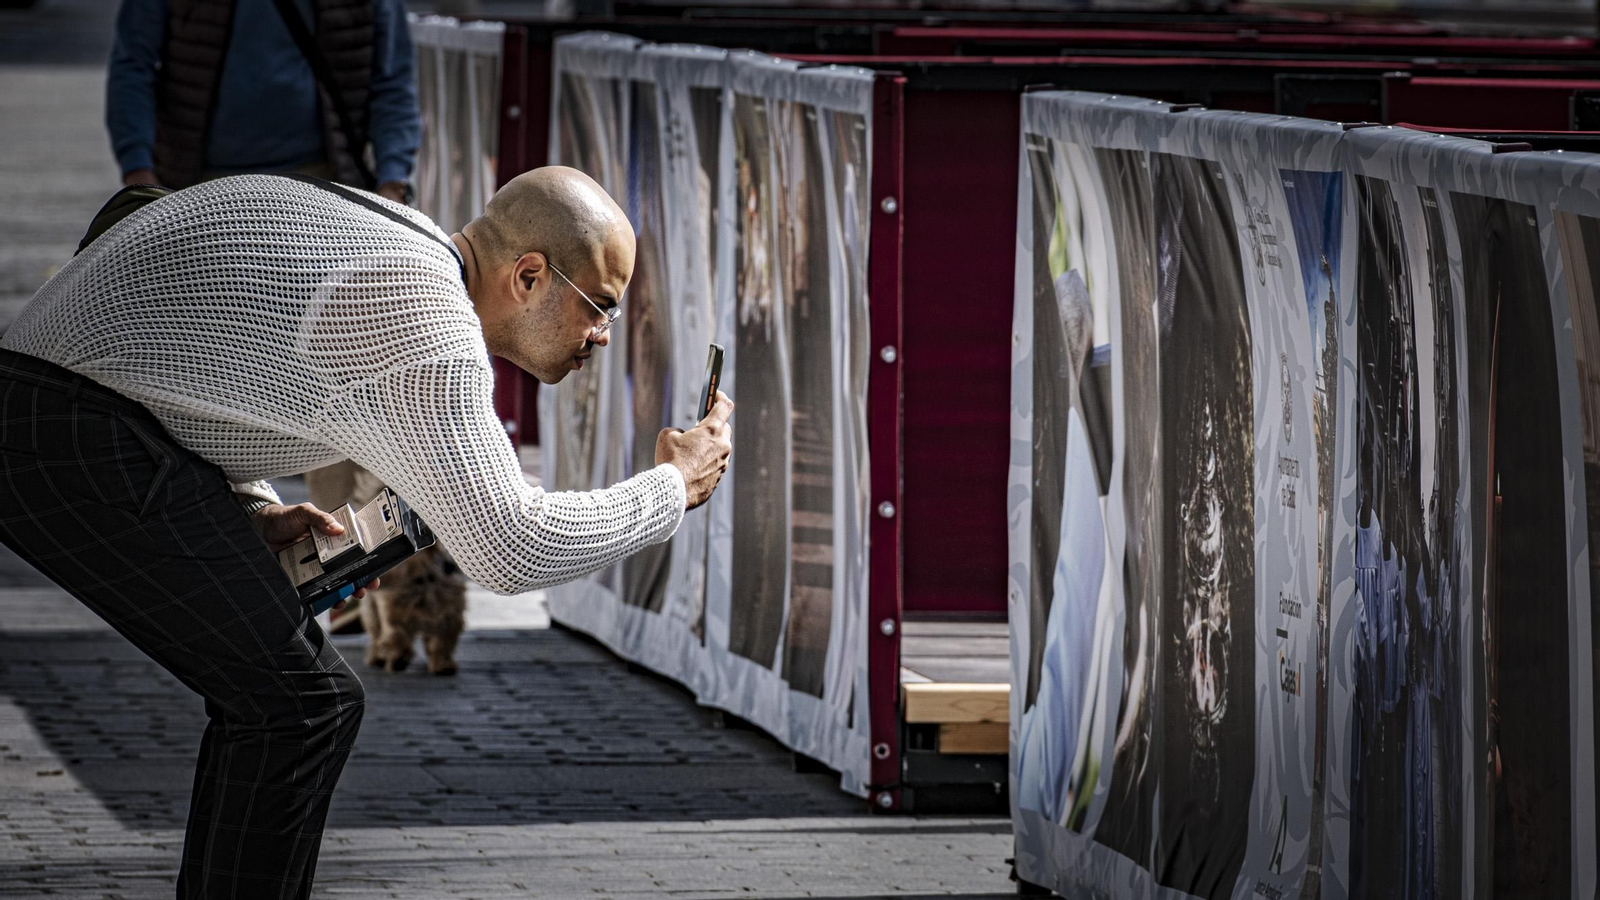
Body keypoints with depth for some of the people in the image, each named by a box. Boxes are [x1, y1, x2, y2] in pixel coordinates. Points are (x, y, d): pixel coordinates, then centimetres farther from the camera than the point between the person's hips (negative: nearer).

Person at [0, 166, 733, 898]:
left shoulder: (393, 242, 16)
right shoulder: (428, 327, -16)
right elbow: (507, 548, -17)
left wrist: (250, 509, 12)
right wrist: (670, 489, -3)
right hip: (79, 443, -10)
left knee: (276, 693, 15)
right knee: (297, 704, -10)